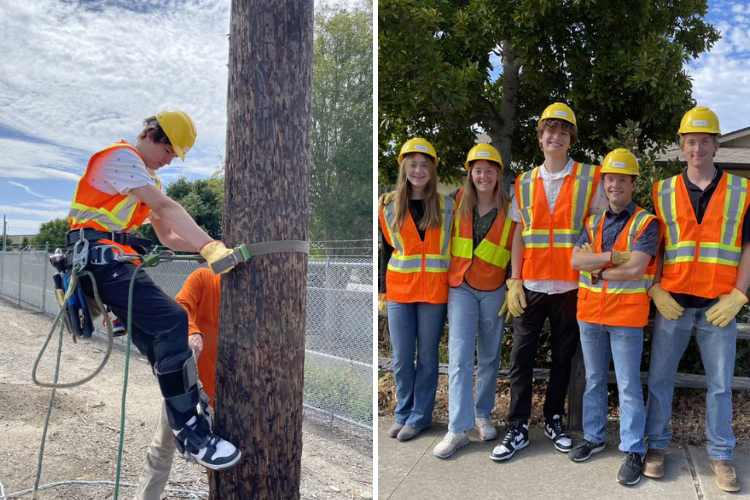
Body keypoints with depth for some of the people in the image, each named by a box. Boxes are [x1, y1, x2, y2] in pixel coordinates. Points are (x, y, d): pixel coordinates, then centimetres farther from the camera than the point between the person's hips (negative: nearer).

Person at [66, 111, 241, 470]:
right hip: (100, 255, -10)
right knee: (172, 321, -25)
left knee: (165, 343, 3)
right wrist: (211, 247, -29)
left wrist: (210, 249, 2)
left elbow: (168, 236, 18)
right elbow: (166, 208, -20)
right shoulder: (121, 157, -6)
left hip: (117, 260, 10)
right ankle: (190, 433, -23)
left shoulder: (150, 180, 24)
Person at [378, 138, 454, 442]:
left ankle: (419, 417, 19)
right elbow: (386, 251, 10)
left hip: (434, 291, -1)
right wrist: (383, 289, 8)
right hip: (399, 291, 1)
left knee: (427, 356, 6)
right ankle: (403, 413, 24)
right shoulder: (389, 207, 5)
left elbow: (453, 249, 6)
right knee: (402, 358, 6)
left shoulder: (446, 206, 3)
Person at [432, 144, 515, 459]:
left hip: (494, 290, 0)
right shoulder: (459, 201, 3)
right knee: (460, 358, -5)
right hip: (461, 288, 0)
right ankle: (458, 429, -2)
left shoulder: (509, 210, -1)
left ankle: (483, 415, 28)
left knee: (490, 357, 10)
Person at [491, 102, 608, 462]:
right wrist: (513, 281, 1)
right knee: (521, 355, 1)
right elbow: (519, 235, 8)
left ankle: (554, 420, 26)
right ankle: (518, 429, 10)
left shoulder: (590, 179, 1)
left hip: (571, 285, -1)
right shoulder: (525, 183, 8)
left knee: (563, 356, 10)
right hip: (531, 285, 2)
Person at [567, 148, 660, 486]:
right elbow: (575, 260, -6)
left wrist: (596, 269, -10)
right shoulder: (593, 223, 9)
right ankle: (593, 436, 29)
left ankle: (633, 451, 13)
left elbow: (635, 268, -19)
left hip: (627, 315, -5)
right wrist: (614, 256, -16)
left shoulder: (646, 223, -5)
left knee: (629, 386, 2)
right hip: (590, 313, 5)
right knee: (594, 380, 16)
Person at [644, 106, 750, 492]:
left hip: (719, 306, 0)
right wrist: (655, 290, -4)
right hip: (672, 302, 1)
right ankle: (656, 446, 21)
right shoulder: (663, 192, 5)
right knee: (659, 378, 6)